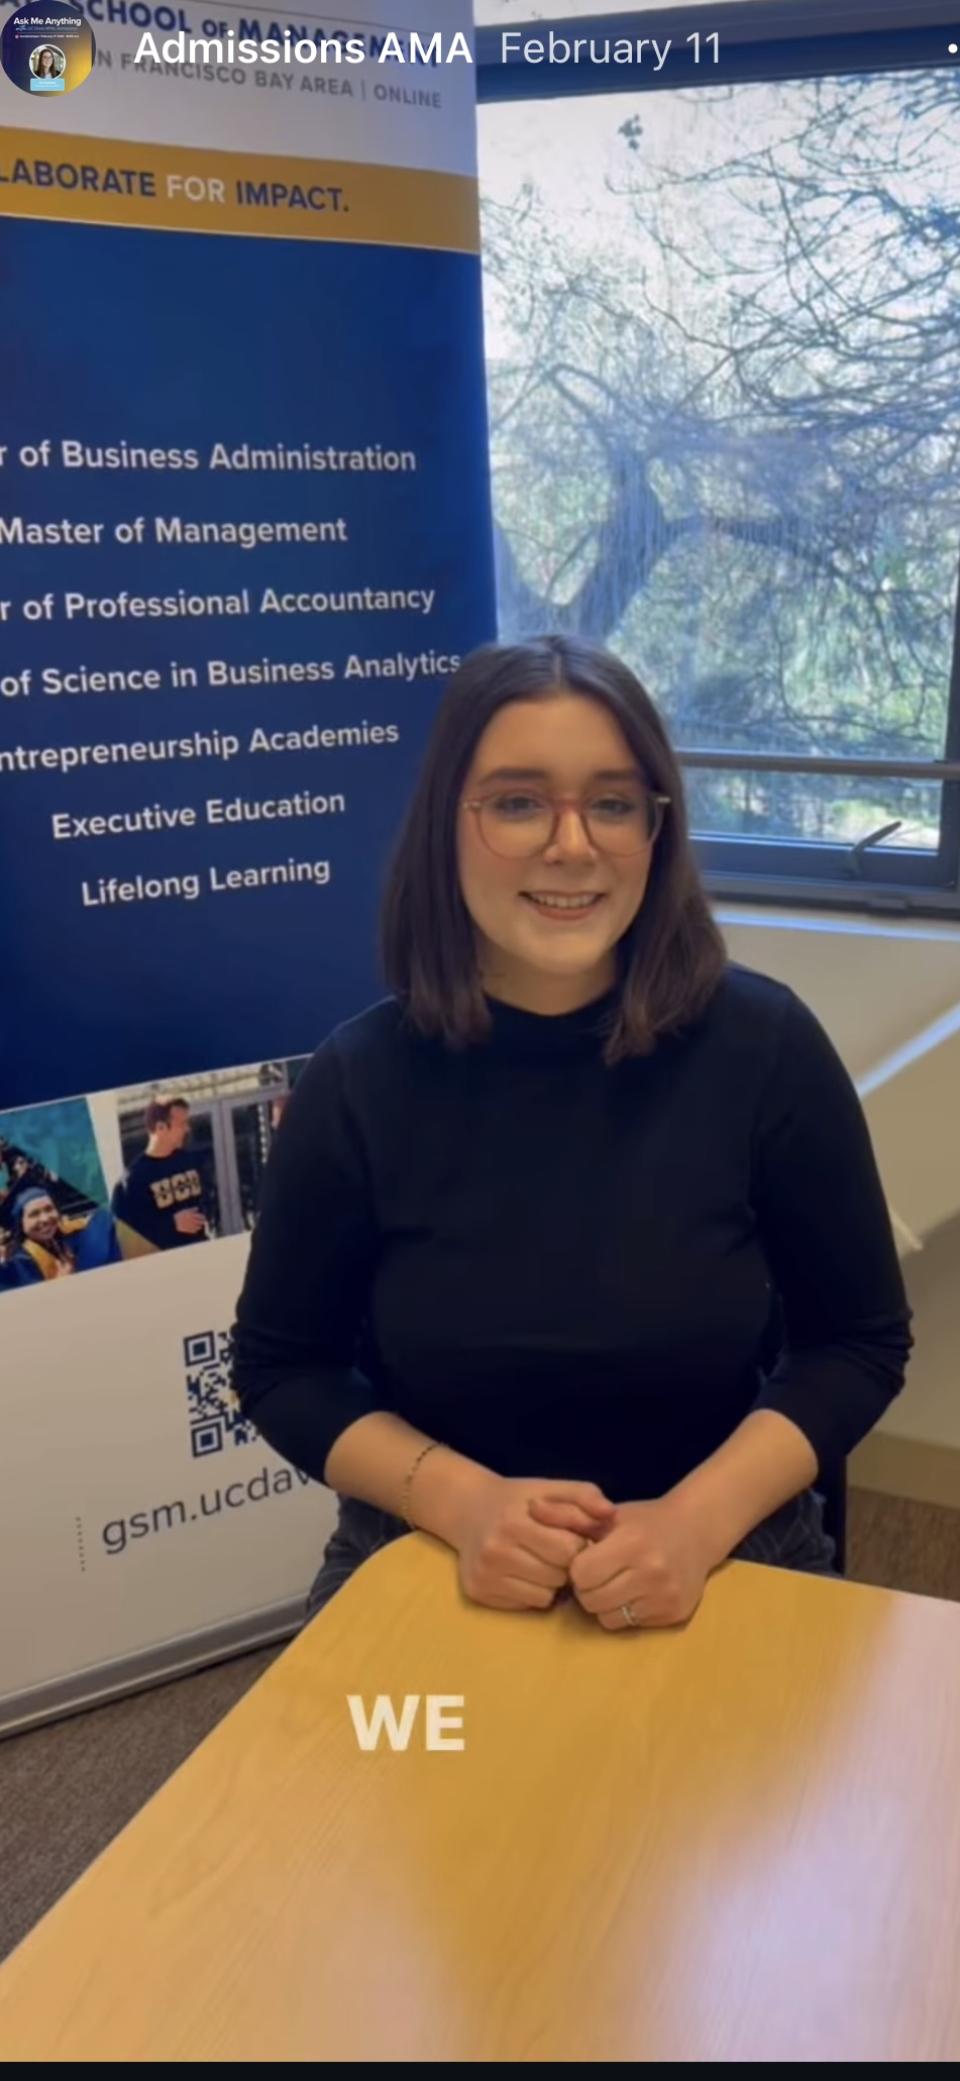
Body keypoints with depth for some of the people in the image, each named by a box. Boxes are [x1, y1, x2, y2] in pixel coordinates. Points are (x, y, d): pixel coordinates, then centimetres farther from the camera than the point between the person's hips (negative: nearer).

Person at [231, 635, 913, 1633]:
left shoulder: (763, 1044, -8)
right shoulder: (359, 1079, -7)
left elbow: (858, 1340, -1)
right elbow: (280, 1365, 1)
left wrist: (698, 1518, -15)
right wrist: (461, 1499, -14)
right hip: (435, 1570, 0)